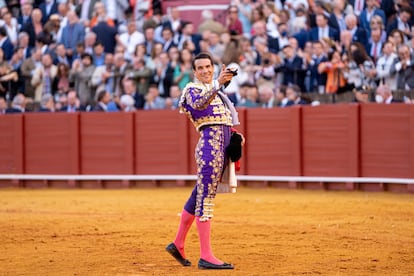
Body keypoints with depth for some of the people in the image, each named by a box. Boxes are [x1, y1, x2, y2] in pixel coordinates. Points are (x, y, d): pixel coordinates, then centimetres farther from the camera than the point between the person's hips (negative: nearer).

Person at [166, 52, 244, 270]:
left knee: (199, 197, 15)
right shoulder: (192, 89, -2)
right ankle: (206, 256, -12)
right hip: (210, 146, -9)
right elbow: (198, 103, -27)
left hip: (222, 146, 9)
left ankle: (178, 245, 25)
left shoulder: (215, 92, 24)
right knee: (205, 200, -9)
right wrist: (218, 83, -40)